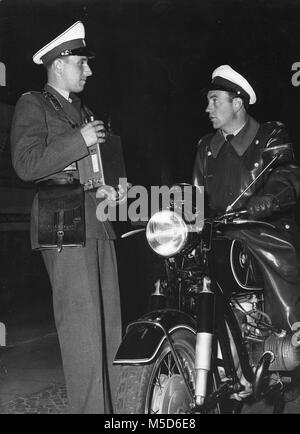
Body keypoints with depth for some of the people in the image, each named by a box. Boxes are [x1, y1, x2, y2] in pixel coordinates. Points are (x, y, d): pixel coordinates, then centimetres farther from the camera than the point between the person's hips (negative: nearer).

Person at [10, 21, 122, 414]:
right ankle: (89, 408, -4)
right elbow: (26, 164, -12)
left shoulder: (83, 112, 26)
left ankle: (111, 404, 14)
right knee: (82, 328, -10)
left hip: (99, 223, 8)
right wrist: (80, 140, -13)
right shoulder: (32, 105, 2)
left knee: (109, 326, 7)